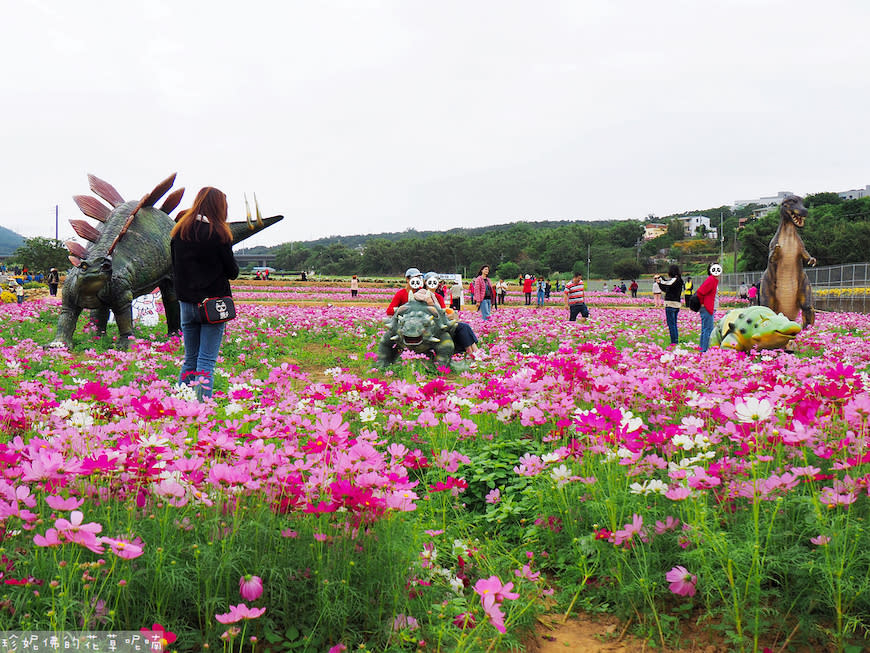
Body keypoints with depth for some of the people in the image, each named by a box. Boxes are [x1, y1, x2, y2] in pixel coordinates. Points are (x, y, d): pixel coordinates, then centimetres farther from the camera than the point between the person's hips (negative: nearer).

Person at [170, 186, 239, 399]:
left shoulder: (179, 231, 6)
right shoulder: (218, 233, -10)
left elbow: (175, 267, 13)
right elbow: (232, 271, -4)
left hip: (186, 303, 5)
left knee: (189, 359, 13)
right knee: (207, 361, -4)